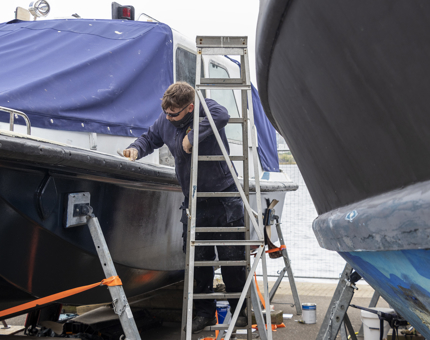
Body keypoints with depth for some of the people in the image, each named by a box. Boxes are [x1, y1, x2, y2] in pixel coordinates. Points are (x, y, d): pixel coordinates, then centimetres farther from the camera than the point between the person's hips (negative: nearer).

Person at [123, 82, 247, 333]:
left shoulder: (206, 108, -12)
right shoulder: (165, 120, 5)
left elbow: (222, 115, -35)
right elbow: (150, 138, 20)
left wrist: (193, 137, -29)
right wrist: (136, 149, -1)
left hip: (224, 200, -5)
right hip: (194, 203, 5)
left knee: (232, 258, 3)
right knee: (197, 260, 7)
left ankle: (240, 310, 19)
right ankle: (204, 312, 21)